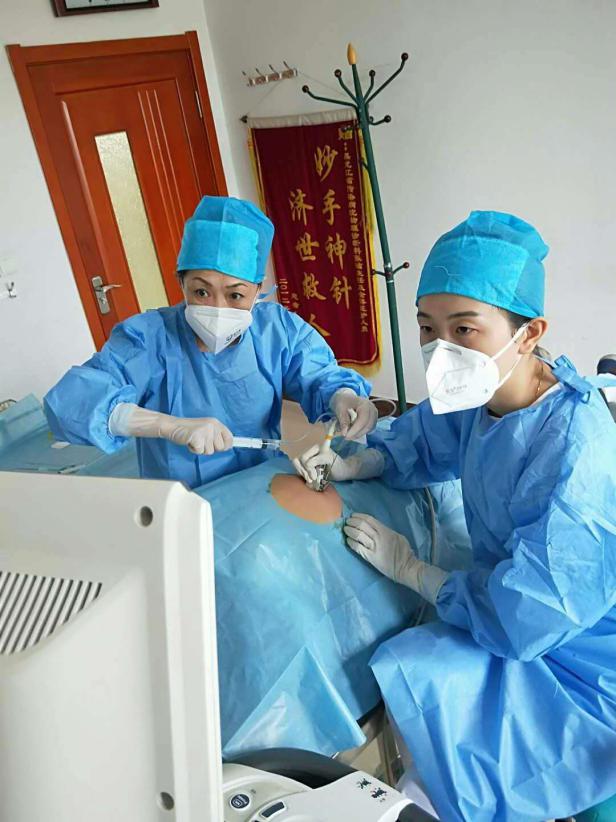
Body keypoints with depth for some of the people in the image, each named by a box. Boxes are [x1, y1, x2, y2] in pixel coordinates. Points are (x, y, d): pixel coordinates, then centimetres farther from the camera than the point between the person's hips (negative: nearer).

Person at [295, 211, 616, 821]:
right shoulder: (486, 396, -11)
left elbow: (520, 620, -31)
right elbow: (421, 439, 10)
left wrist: (407, 567, -18)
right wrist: (349, 466, -6)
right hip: (531, 611, 7)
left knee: (406, 674, -11)